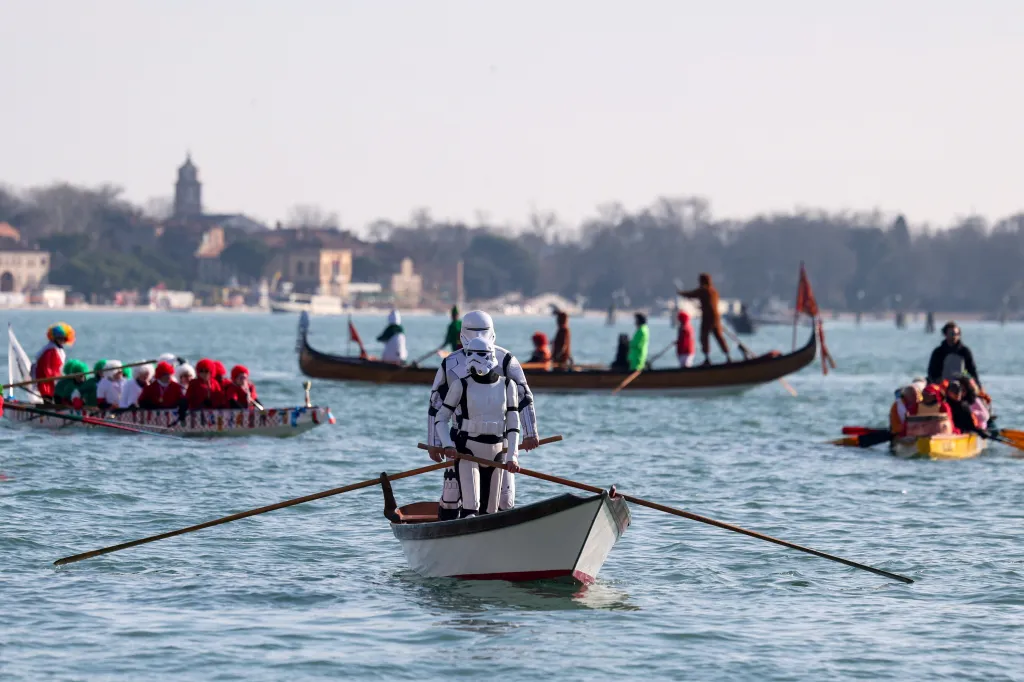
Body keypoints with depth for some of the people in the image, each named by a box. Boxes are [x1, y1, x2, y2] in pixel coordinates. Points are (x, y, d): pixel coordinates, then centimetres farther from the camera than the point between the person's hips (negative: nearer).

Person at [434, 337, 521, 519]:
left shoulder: (507, 386, 3)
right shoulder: (461, 385, -2)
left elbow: (513, 425, 3)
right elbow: (441, 418, 3)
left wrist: (512, 456, -7)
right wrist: (448, 445, -13)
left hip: (495, 453, 3)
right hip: (468, 451, -3)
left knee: (490, 508, 4)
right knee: (470, 504, -17)